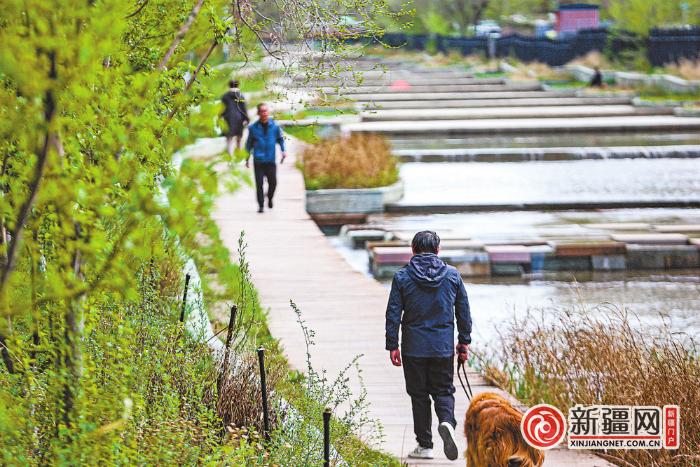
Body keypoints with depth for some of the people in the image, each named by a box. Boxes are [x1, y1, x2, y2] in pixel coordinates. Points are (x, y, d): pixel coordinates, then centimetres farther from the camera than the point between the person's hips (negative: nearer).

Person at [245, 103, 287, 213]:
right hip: (258, 160, 0)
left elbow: (280, 139, 14)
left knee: (273, 182, -4)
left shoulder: (274, 126, 2)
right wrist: (247, 158, 10)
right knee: (259, 183, -1)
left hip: (271, 160, 0)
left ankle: (269, 198, 26)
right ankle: (260, 205, 10)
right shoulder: (253, 128, 1)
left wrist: (283, 150, 0)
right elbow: (249, 143, 10)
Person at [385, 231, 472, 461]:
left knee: (419, 394, 9)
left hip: (414, 347, -1)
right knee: (443, 391, 10)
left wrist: (392, 345, 1)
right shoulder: (452, 275, 2)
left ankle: (425, 445, 11)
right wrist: (464, 342, 15)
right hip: (443, 347, 1)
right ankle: (447, 422, -20)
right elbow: (464, 311, 6)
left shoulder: (402, 277, -3)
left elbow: (393, 314, -4)